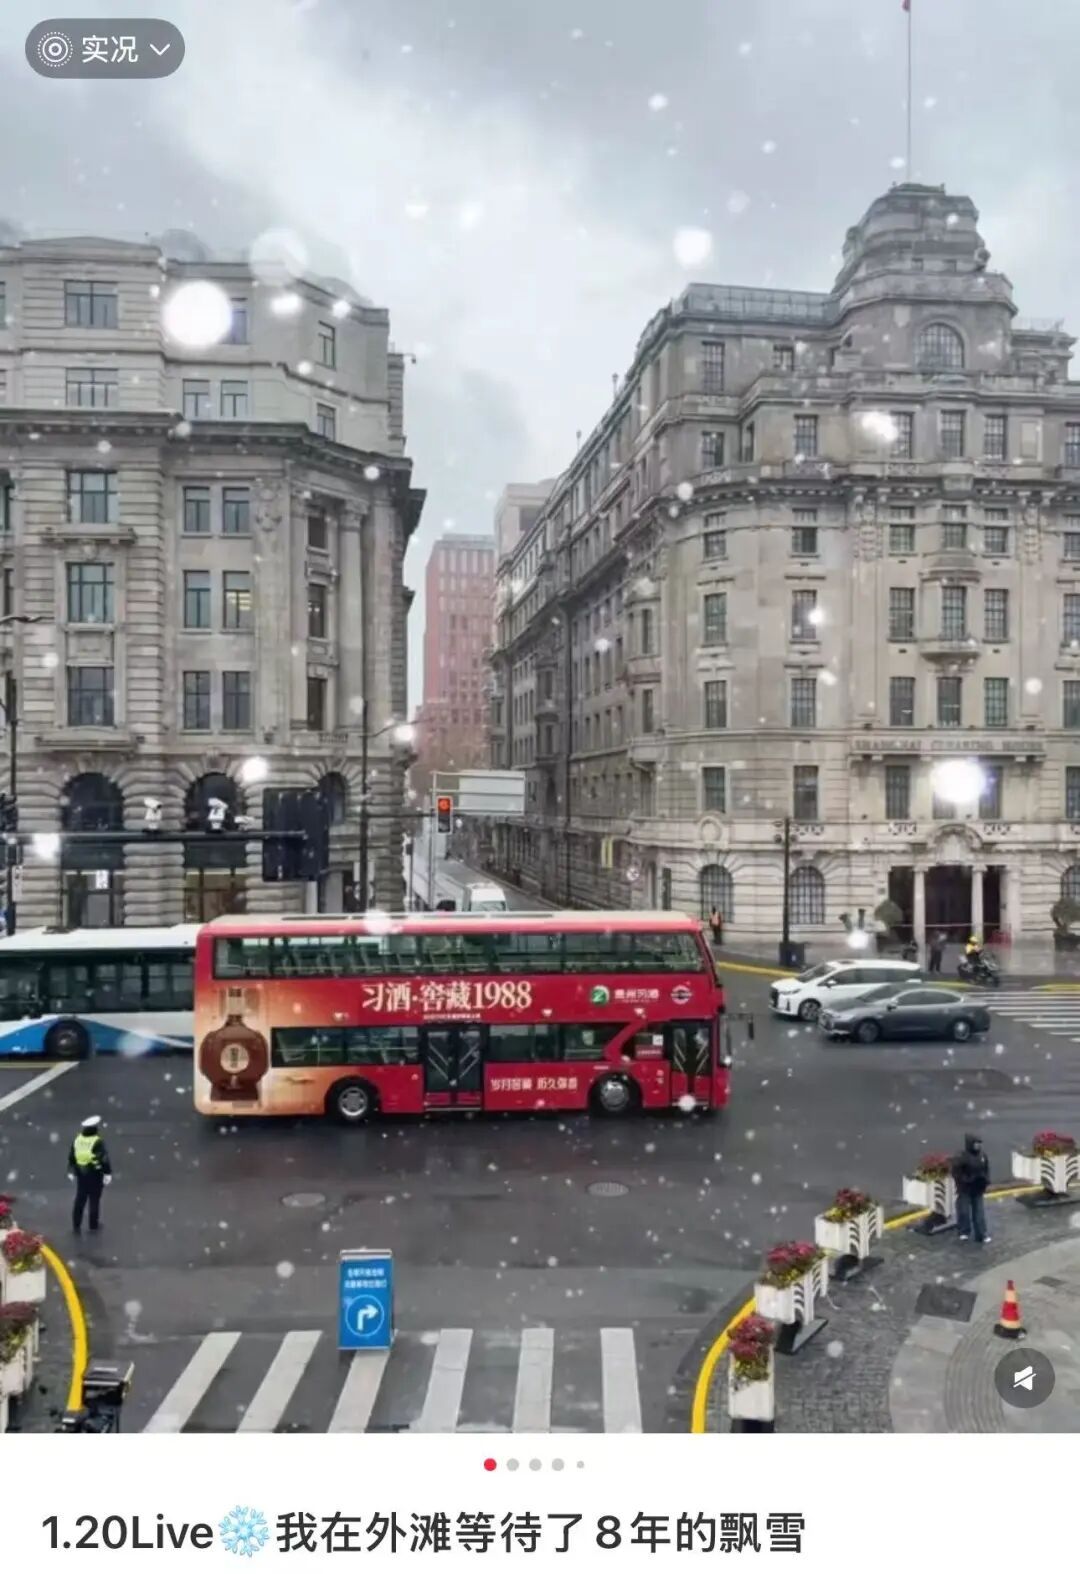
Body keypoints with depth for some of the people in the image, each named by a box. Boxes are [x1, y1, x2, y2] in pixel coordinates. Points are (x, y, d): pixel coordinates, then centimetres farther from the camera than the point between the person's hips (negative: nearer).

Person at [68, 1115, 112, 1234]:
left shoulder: (77, 1140, -4)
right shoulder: (98, 1142, -20)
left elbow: (71, 1157, 5)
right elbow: (104, 1159, -20)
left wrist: (71, 1172, 17)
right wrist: (108, 1174, -14)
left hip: (81, 1173, 4)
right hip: (95, 1174, -4)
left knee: (80, 1199, 14)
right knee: (94, 1199, 10)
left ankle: (76, 1225, 17)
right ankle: (94, 1224, 22)